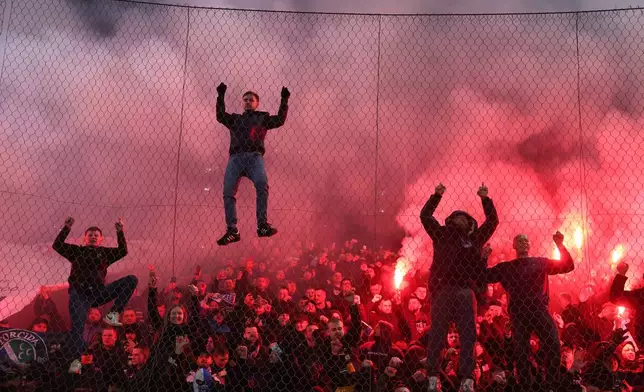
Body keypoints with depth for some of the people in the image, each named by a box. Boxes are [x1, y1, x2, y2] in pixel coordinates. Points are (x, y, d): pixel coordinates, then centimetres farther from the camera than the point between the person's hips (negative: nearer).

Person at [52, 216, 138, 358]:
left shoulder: (105, 252, 19)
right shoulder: (77, 250, 17)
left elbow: (122, 251, 6)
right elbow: (57, 245, 7)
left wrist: (120, 231, 0)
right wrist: (67, 228, -1)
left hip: (98, 293, 2)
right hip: (79, 293, -2)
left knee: (132, 280, -11)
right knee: (77, 326, -17)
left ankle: (113, 314, -17)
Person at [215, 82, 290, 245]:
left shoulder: (263, 118, 27)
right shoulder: (235, 119, 33)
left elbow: (280, 120, 13)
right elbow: (220, 116, 17)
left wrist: (284, 100, 9)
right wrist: (220, 96, 12)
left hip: (255, 156, -2)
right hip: (236, 157, 2)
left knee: (262, 185, -30)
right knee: (228, 192, -16)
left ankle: (262, 225, -33)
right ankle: (232, 231, -18)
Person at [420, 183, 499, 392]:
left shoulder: (474, 239, 22)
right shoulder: (442, 234, 16)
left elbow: (492, 221, 23)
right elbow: (425, 216, 10)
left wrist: (485, 199, 16)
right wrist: (436, 195, 5)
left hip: (466, 292, 3)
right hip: (442, 290, -3)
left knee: (468, 335, -3)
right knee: (437, 334, -5)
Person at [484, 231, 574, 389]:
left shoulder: (541, 263, 16)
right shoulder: (506, 267, 16)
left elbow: (568, 266, 12)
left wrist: (560, 245, 2)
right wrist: (483, 258, -1)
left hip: (540, 311, 0)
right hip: (518, 314, 0)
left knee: (553, 345, -14)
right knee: (522, 351, 1)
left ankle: (553, 384, -3)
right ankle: (526, 385, 11)